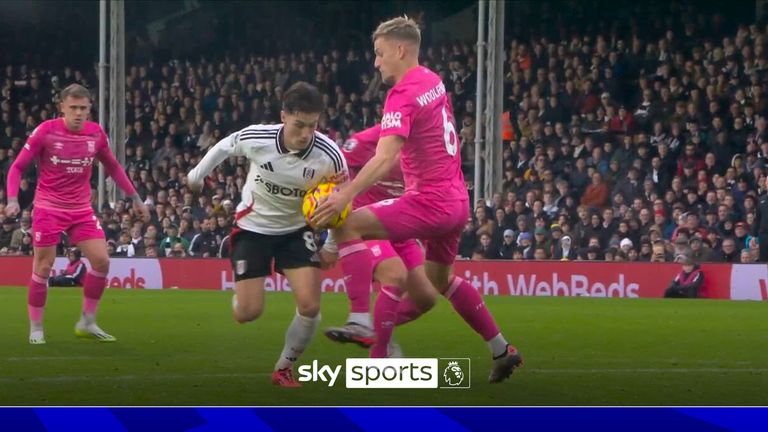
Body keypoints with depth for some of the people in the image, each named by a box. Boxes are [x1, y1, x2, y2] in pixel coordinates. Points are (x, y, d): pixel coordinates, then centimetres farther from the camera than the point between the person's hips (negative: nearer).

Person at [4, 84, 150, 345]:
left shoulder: (96, 133, -1)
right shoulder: (45, 132, -11)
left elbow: (113, 167, 15)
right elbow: (17, 167, -5)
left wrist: (135, 198, 14)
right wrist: (13, 200, -19)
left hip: (81, 209, 4)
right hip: (48, 208, -4)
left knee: (101, 261, -5)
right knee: (43, 267, -2)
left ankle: (87, 323, 9)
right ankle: (35, 328, 11)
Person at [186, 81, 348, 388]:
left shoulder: (329, 155, -26)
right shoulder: (255, 138, -26)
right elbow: (224, 147, -2)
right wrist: (197, 175, 14)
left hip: (297, 230, 1)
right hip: (253, 227, -1)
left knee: (310, 305, -16)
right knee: (247, 313, -4)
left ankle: (285, 368, 10)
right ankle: (240, 292, 36)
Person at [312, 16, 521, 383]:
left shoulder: (403, 94, -16)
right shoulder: (434, 82, 11)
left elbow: (385, 159, -28)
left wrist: (345, 196, -35)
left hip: (430, 201, -9)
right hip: (456, 201, 9)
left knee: (347, 225, -16)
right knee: (440, 279, 29)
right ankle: (501, 351, 37)